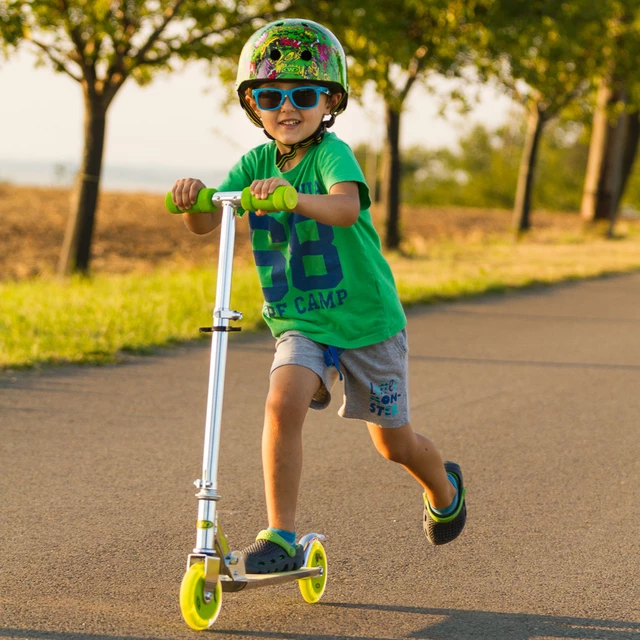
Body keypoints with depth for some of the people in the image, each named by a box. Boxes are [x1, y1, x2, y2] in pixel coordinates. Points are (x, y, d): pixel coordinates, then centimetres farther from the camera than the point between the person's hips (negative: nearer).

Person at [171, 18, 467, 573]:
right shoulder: (256, 164, -2)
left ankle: (443, 486, 46)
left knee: (394, 442, 12)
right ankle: (281, 537, -18)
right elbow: (205, 224, -13)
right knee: (283, 404, -25)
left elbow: (346, 208, -38)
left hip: (365, 316, -3)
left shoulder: (331, 153, -17)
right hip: (299, 323, 3)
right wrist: (192, 197, -35)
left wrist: (290, 196, -55)